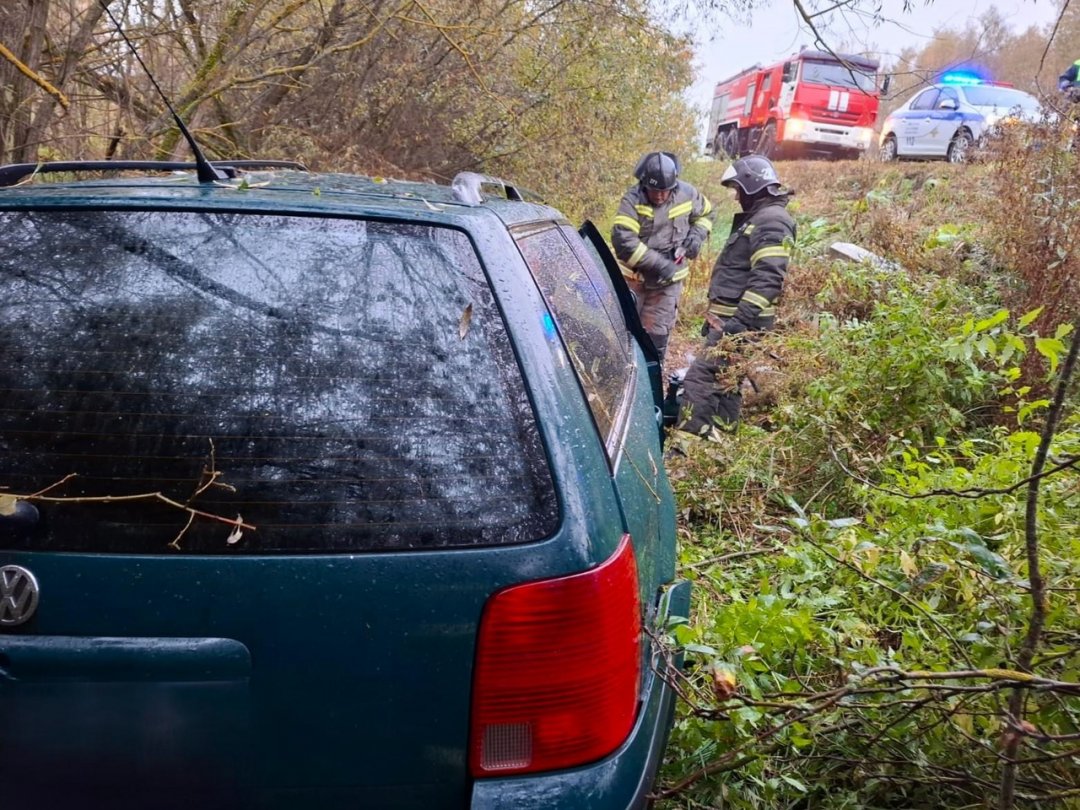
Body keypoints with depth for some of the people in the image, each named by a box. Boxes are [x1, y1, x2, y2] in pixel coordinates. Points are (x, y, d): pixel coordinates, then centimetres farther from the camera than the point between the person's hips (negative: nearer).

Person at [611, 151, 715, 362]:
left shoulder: (687, 194, -8)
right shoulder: (632, 200, -19)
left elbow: (707, 213, 14)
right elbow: (622, 240, -30)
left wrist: (697, 235, -8)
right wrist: (657, 263, -33)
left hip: (668, 280, 2)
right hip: (633, 278, -2)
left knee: (656, 332, 8)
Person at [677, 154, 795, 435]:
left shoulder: (771, 222, -15)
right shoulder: (756, 218, 19)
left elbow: (766, 279, -25)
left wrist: (741, 320, -29)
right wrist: (716, 313, 25)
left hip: (740, 321, -11)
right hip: (730, 317, 11)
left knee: (701, 378, -15)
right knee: (724, 380, 16)